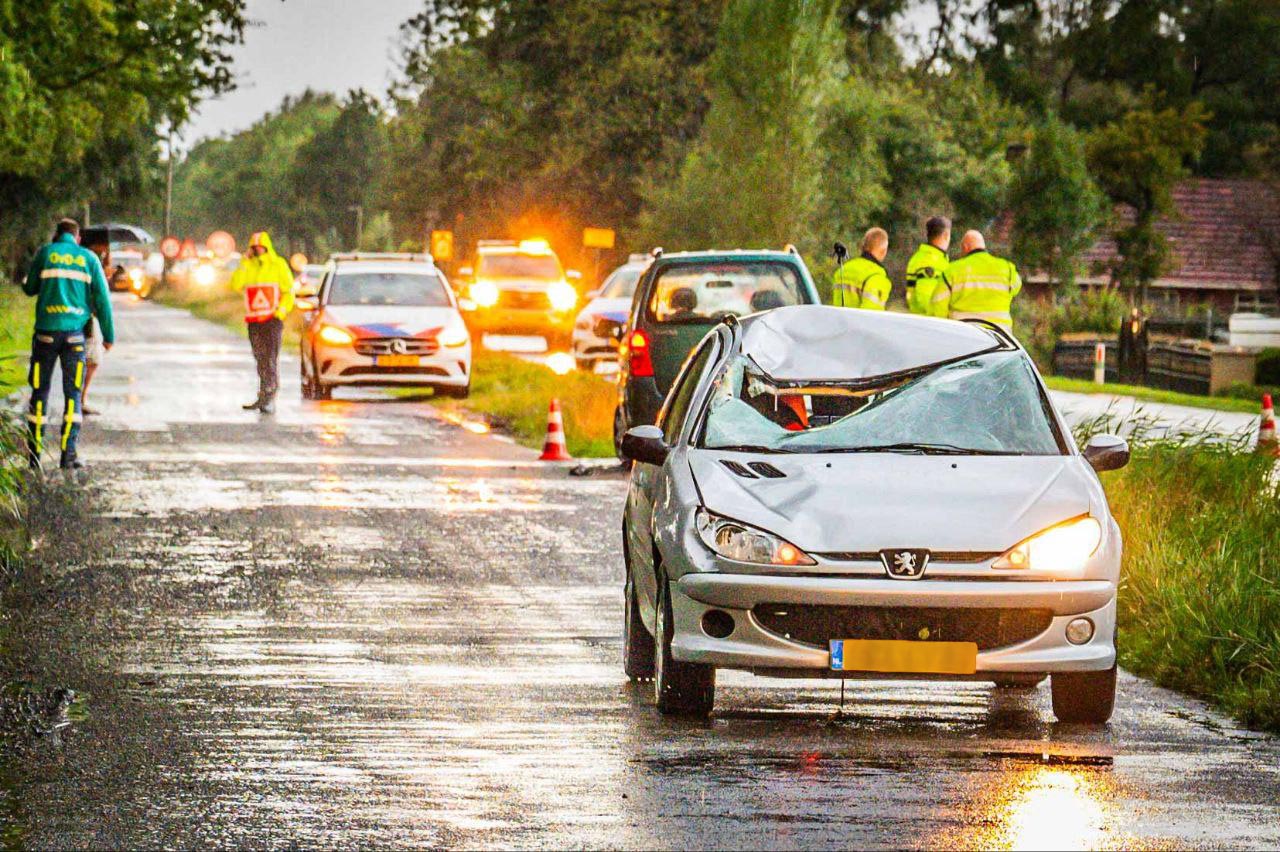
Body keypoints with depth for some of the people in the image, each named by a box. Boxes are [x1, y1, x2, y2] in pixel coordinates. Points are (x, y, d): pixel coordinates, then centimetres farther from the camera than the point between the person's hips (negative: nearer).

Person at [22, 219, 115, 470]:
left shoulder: (46, 253, 4)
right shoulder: (89, 258, 7)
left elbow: (30, 289, 11)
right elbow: (102, 298, 5)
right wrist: (109, 335, 11)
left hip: (46, 331, 0)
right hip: (74, 333, 0)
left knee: (39, 392, 8)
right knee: (73, 393, 4)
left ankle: (34, 452, 7)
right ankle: (69, 454, -6)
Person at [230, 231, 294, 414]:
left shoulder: (278, 265, 2)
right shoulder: (248, 266, 12)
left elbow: (289, 291, 1)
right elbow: (236, 285, -3)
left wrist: (281, 311, -10)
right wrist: (244, 263, -6)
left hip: (273, 319, -4)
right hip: (254, 321, 4)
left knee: (271, 360, -10)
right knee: (260, 360, 9)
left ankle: (270, 400, -14)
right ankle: (263, 397, 15)